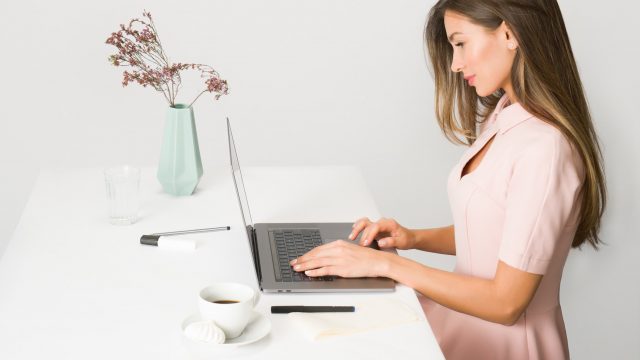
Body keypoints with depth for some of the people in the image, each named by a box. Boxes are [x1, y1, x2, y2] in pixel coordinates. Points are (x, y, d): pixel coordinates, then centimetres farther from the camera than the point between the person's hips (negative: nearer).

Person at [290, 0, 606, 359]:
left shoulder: (543, 149, -24)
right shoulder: (504, 118, 4)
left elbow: (505, 302, -22)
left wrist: (388, 264, -19)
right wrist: (415, 238, 0)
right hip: (469, 313, 7)